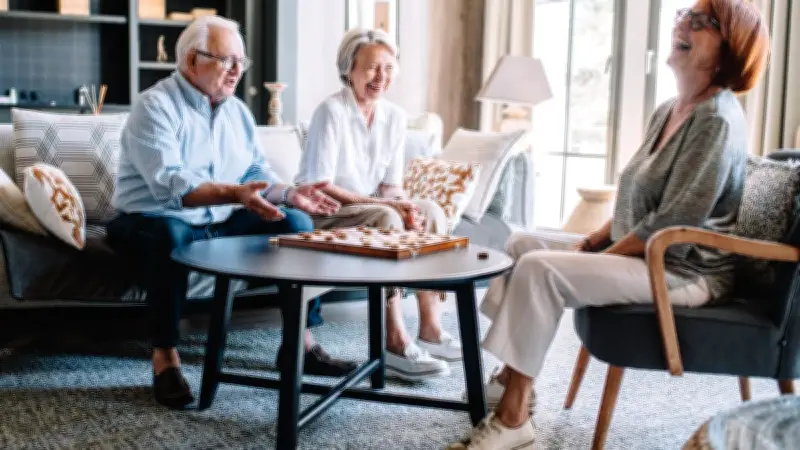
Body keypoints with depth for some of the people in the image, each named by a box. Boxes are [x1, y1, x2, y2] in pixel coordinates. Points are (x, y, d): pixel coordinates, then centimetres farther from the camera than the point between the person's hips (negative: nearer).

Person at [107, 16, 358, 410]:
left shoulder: (237, 111, 8)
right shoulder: (156, 106, -15)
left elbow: (257, 173, 10)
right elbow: (169, 183, -29)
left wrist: (290, 193, -10)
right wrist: (234, 194, -41)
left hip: (220, 224, 7)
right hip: (154, 220, -7)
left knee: (296, 222, -7)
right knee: (170, 235, -40)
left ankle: (300, 342, -1)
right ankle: (164, 356, -26)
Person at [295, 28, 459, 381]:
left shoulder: (395, 116, 3)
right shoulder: (331, 111, -17)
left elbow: (392, 185, 5)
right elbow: (319, 186, -21)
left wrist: (404, 207, -18)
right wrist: (379, 203, -26)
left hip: (373, 210, 7)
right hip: (320, 215, -7)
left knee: (431, 212, -14)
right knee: (386, 219, -32)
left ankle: (429, 329, -12)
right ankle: (395, 343, -33)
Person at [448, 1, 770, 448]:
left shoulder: (717, 121, -18)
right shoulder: (669, 112, 11)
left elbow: (673, 222, -24)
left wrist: (601, 257, -16)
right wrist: (591, 243, 5)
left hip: (685, 270, -10)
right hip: (639, 253, 10)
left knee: (540, 269, -25)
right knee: (523, 244, 8)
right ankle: (514, 379, 7)